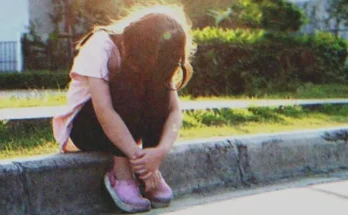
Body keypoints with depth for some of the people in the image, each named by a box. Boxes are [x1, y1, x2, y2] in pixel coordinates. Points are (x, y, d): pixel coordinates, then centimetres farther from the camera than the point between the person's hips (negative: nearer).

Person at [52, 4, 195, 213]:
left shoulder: (155, 57, -11)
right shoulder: (101, 47, -27)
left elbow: (174, 110, -19)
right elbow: (103, 111, -36)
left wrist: (162, 150, -37)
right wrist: (138, 156, -39)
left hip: (122, 126, 5)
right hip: (81, 127, -5)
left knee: (159, 92, -21)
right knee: (126, 91, -31)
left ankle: (151, 172, -20)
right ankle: (121, 174, -26)